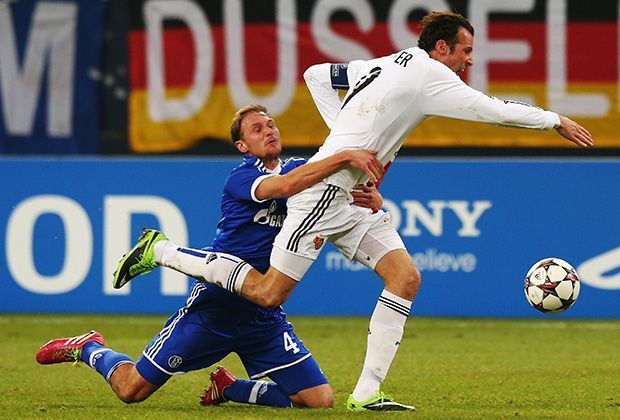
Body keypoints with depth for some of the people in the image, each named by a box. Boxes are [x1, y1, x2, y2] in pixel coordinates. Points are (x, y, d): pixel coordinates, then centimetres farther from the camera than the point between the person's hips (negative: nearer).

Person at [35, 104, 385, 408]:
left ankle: (229, 388, 18)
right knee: (132, 389, -2)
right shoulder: (242, 177, -13)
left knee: (320, 401, -6)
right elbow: (284, 185, -33)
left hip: (264, 317, 6)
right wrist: (345, 157, -40)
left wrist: (370, 199, -21)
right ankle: (88, 350, 33)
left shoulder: (298, 168, 7)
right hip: (214, 307, -6)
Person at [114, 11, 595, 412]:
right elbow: (489, 108, -15)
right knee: (268, 293, -6)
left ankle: (367, 392, -4)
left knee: (406, 277, -2)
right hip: (326, 190, -10)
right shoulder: (427, 74, -12)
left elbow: (317, 76, 20)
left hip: (354, 198, 10)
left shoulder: (386, 65, 14)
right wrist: (555, 120, -5)